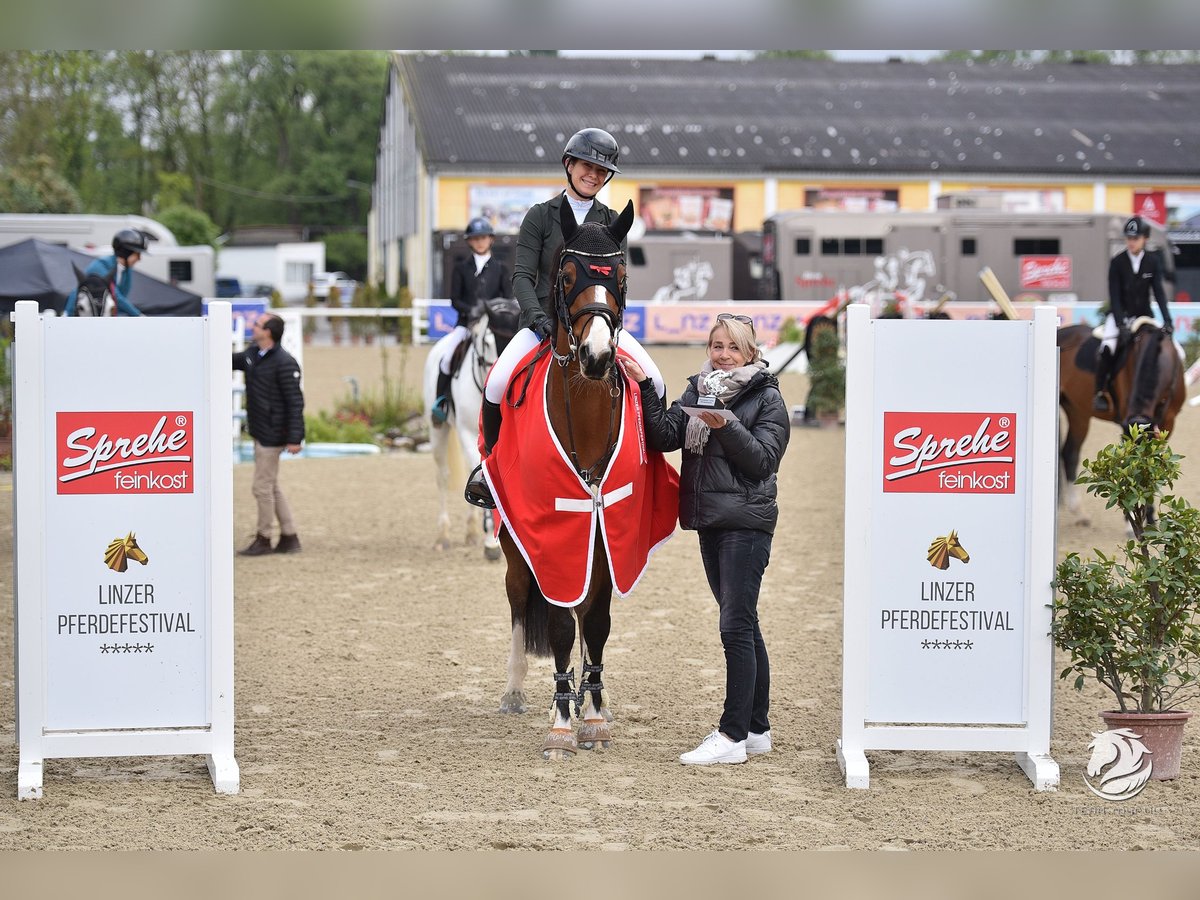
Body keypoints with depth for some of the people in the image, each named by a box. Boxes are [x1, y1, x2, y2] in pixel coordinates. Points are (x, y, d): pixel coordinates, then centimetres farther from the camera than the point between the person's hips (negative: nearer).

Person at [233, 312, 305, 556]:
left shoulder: (284, 363, -19)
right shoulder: (252, 354, 7)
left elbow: (295, 401, -20)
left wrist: (294, 438, -22)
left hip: (272, 435, -9)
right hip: (260, 432, 9)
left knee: (263, 487, -1)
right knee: (272, 487, 14)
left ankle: (263, 539, 11)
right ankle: (289, 538, 21)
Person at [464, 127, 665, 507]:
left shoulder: (611, 222, 12)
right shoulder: (541, 216, 5)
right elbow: (522, 276, -2)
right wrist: (536, 316, -20)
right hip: (544, 320, -2)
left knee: (654, 382, -19)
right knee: (497, 383, -27)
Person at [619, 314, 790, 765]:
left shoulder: (767, 398, -3)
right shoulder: (699, 390, 13)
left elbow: (763, 460, -12)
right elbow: (665, 437, 0)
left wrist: (726, 426, -24)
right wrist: (646, 388, -9)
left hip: (746, 522, -7)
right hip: (708, 520, 7)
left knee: (735, 626, -10)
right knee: (743, 626, 13)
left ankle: (733, 736, -8)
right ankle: (757, 729, 20)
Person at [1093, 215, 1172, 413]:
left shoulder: (1153, 261, -3)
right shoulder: (1117, 262, -9)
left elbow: (1159, 292, -8)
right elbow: (1115, 296, -13)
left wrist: (1167, 321, -20)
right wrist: (1121, 325, -24)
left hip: (1143, 315, 3)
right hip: (1119, 315, -3)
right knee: (1108, 348, -26)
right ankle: (1101, 393, -15)